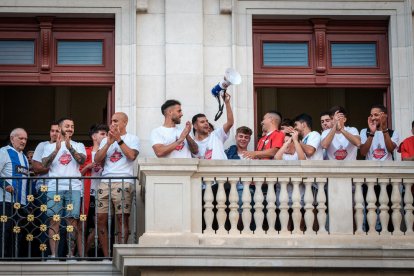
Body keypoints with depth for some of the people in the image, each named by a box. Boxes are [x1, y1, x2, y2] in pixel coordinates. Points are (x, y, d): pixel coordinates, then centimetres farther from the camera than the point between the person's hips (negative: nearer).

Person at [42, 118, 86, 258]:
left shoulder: (78, 146, 15)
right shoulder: (50, 146, 14)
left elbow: (82, 160, -4)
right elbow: (44, 165, -1)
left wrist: (70, 148, -18)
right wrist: (56, 150, -13)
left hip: (74, 187, 1)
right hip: (54, 187, -1)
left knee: (72, 220, -2)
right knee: (54, 221, -5)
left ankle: (71, 253, 2)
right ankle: (53, 254, -5)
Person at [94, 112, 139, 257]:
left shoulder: (132, 139, 10)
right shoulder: (105, 140, 23)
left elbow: (132, 155, -9)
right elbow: (97, 159, 9)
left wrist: (119, 139, -6)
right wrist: (109, 142, -1)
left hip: (123, 183, -4)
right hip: (105, 182, 4)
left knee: (122, 218, -8)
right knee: (101, 218, -3)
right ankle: (106, 256, 3)